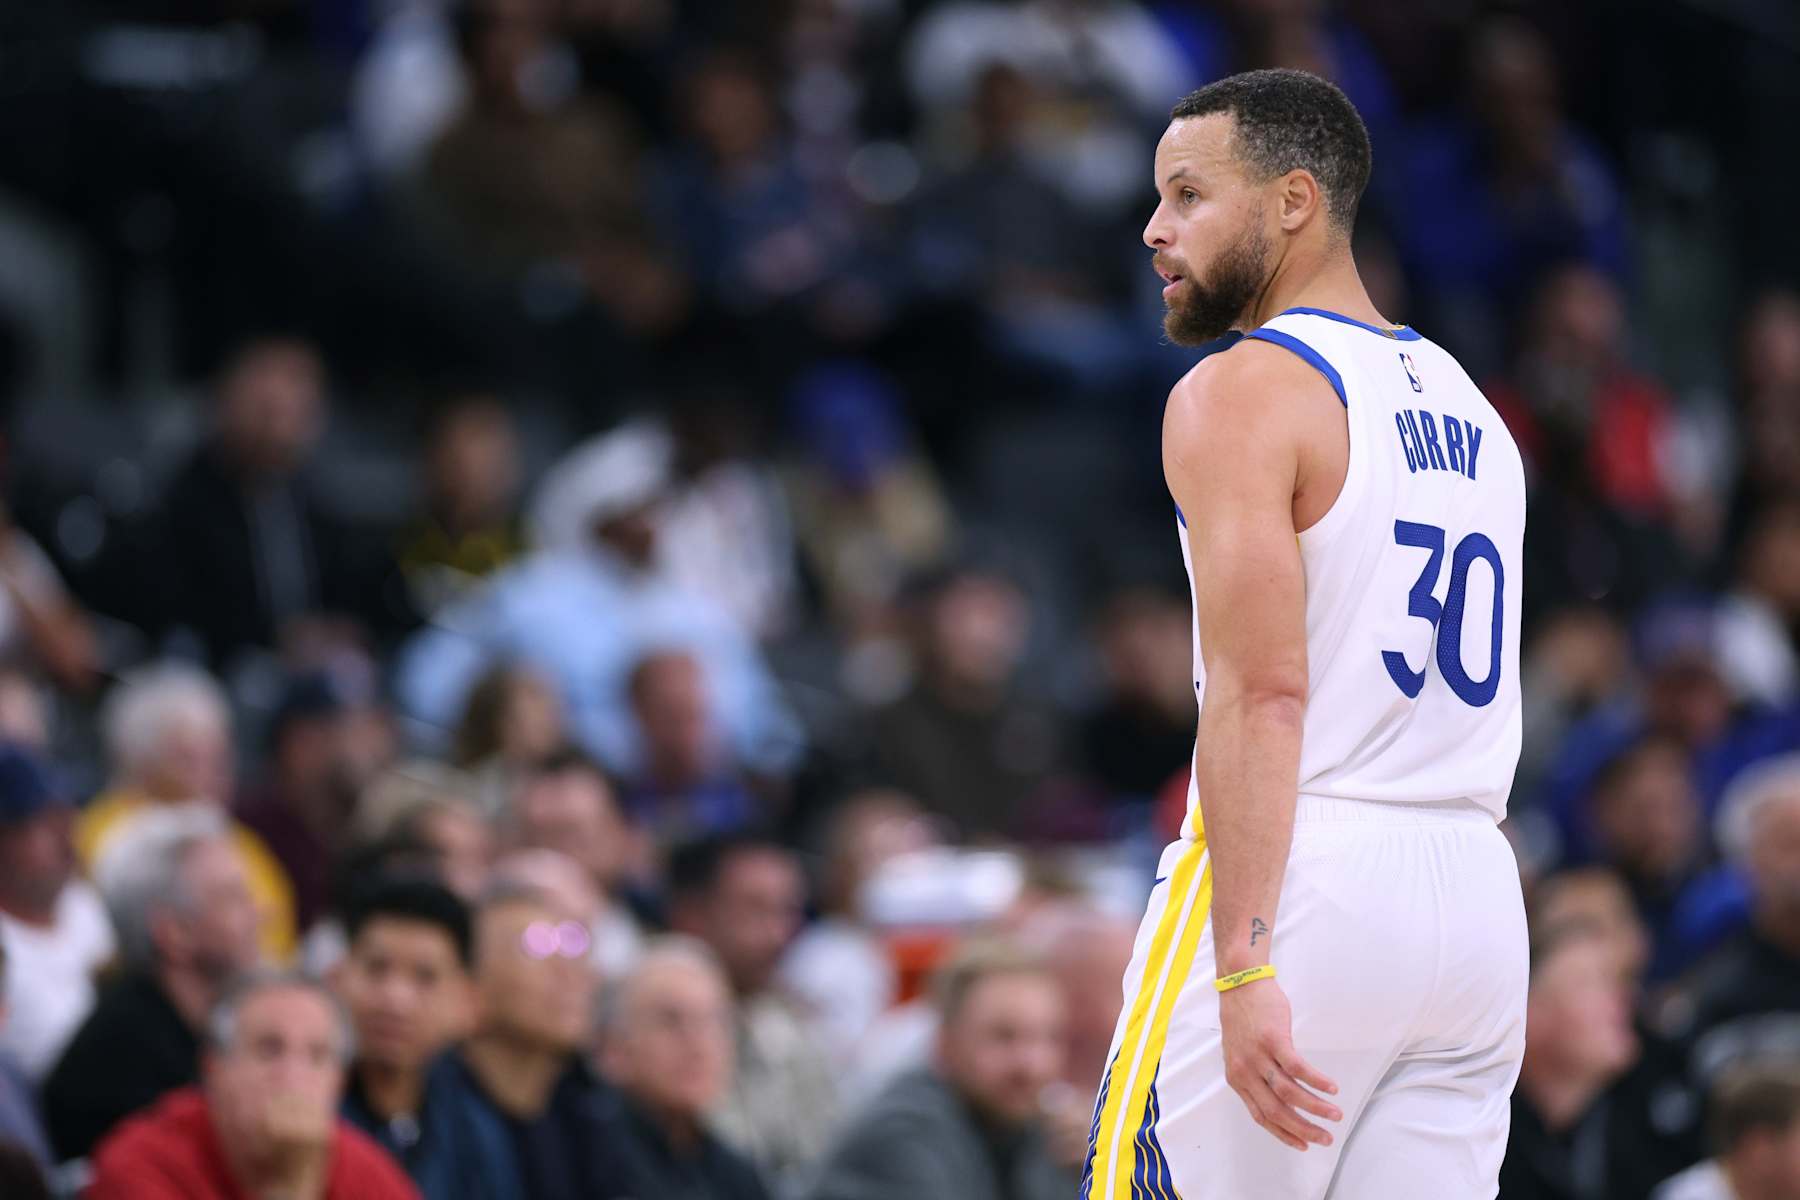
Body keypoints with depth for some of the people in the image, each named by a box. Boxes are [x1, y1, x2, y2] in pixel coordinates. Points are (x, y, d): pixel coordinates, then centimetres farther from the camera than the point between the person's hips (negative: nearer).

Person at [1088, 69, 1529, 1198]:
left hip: (1304, 888, -7)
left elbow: (1263, 693, -17)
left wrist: (1243, 966, -22)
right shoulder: (1469, 405, 19)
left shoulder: (1241, 392, -7)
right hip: (1477, 886, 8)